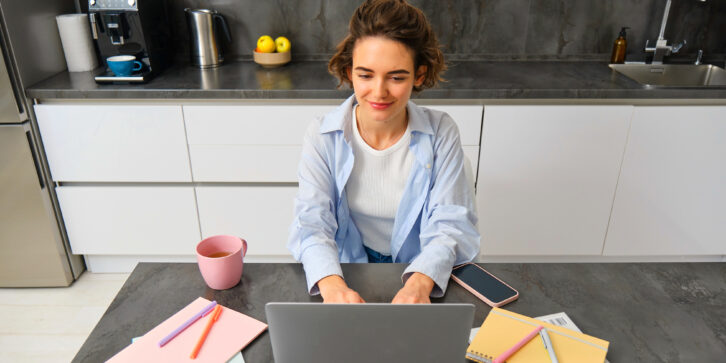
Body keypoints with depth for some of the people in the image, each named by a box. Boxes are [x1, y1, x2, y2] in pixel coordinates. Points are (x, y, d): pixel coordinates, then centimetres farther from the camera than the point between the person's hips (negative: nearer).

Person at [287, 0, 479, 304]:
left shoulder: (441, 134, -6)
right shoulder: (322, 137, -6)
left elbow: (450, 224, -10)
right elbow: (313, 222, -12)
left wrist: (420, 281, -30)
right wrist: (331, 284, -32)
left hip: (423, 274, 0)